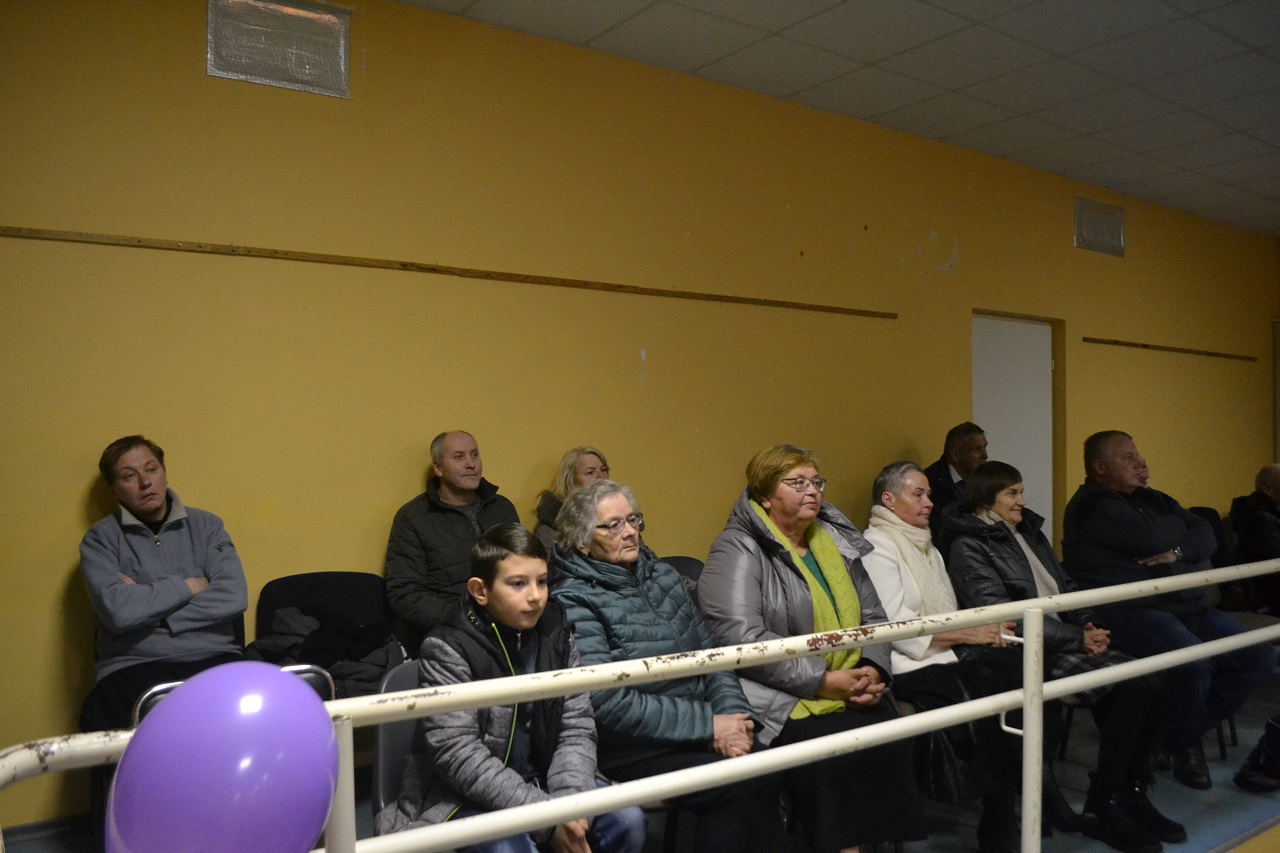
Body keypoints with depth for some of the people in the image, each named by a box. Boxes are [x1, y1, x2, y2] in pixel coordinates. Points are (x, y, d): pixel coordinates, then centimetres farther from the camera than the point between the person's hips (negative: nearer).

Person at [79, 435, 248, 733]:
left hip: (214, 658, 1)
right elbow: (117, 610, -10)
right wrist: (189, 586, -1)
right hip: (132, 667, 0)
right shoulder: (101, 538, 8)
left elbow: (233, 597, -3)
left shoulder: (206, 525, 12)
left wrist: (150, 612, -5)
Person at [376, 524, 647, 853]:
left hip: (542, 782, 5)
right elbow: (459, 756, -21)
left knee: (627, 820, -12)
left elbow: (577, 727, 0)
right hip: (467, 798, -5)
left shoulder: (557, 634, 0)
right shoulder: (448, 649, -14)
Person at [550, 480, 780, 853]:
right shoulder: (573, 601, -9)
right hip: (633, 746, -6)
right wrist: (707, 725, -15)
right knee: (742, 787, -25)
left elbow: (708, 652, 13)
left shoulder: (661, 574, 13)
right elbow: (608, 703, -16)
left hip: (700, 729, 6)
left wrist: (733, 715, -6)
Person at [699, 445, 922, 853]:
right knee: (832, 755, -29)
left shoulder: (837, 542, 18)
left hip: (851, 694, 6)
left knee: (893, 739, -21)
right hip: (781, 702, -5)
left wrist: (873, 669, -1)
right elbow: (741, 636, -16)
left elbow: (873, 617, 19)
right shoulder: (738, 550, -4)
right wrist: (823, 681, -16)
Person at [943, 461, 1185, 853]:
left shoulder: (1028, 531, 18)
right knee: (1133, 688, -22)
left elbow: (1065, 585, 22)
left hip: (1067, 638, 7)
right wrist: (1077, 638, -15)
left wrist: (1089, 625, 1)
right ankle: (1100, 808, -9)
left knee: (1145, 684, -16)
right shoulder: (969, 546, -6)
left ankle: (1131, 794, 0)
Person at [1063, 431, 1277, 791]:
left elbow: (1206, 535, 13)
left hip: (1187, 605, 9)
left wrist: (1177, 551, -10)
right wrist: (1177, 524, 3)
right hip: (1130, 611, -9)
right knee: (1193, 661, -32)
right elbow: (1149, 538, -20)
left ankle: (1187, 729, 10)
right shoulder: (1091, 506, -7)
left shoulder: (1151, 500, 21)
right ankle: (1184, 746, -3)